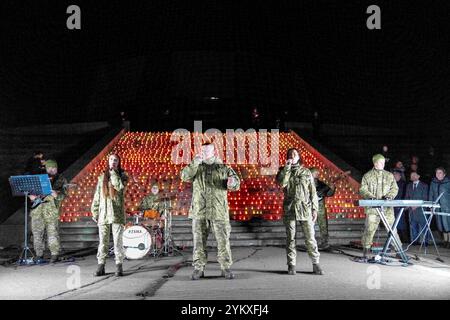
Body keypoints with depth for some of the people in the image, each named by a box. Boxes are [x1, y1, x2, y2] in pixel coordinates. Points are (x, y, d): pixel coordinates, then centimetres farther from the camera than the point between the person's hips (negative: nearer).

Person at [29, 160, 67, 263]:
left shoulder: (61, 179, 8)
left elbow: (63, 194, 0)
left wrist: (56, 195, -21)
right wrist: (31, 195, 4)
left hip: (52, 209, -4)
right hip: (37, 209, 4)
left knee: (52, 232, -7)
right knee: (37, 233, 4)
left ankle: (55, 254, 1)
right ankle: (39, 255, 14)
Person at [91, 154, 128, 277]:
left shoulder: (122, 175, 7)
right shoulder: (102, 177, 14)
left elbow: (120, 186, -16)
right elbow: (97, 196, 15)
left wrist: (113, 172, -7)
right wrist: (95, 212, 9)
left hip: (117, 214, -2)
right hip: (103, 215, 2)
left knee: (118, 241, -2)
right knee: (102, 242, 3)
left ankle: (119, 267, 4)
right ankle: (101, 267, 9)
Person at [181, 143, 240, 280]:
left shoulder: (224, 168, 9)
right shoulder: (197, 168, 12)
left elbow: (236, 185, -1)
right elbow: (184, 176, -7)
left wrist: (233, 182, -26)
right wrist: (194, 163, -21)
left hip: (219, 212, -1)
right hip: (199, 212, 1)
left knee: (223, 241, 0)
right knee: (199, 241, 4)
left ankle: (226, 268, 10)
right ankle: (198, 269, 12)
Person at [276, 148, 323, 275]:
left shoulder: (306, 172, 10)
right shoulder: (284, 171, 10)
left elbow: (313, 192, 8)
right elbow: (282, 183, -13)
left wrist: (315, 209, 2)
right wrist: (287, 167, -11)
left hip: (305, 208, 0)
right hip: (289, 209, 0)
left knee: (310, 237, -3)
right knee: (290, 238, 4)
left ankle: (316, 264, 5)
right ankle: (291, 265, 11)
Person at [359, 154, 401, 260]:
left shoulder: (389, 175, 15)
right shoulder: (367, 176, 7)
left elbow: (395, 188, 12)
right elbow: (362, 190, 3)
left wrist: (389, 196, -7)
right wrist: (370, 196, -14)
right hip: (372, 207, -2)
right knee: (369, 229, -6)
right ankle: (365, 252, 4)